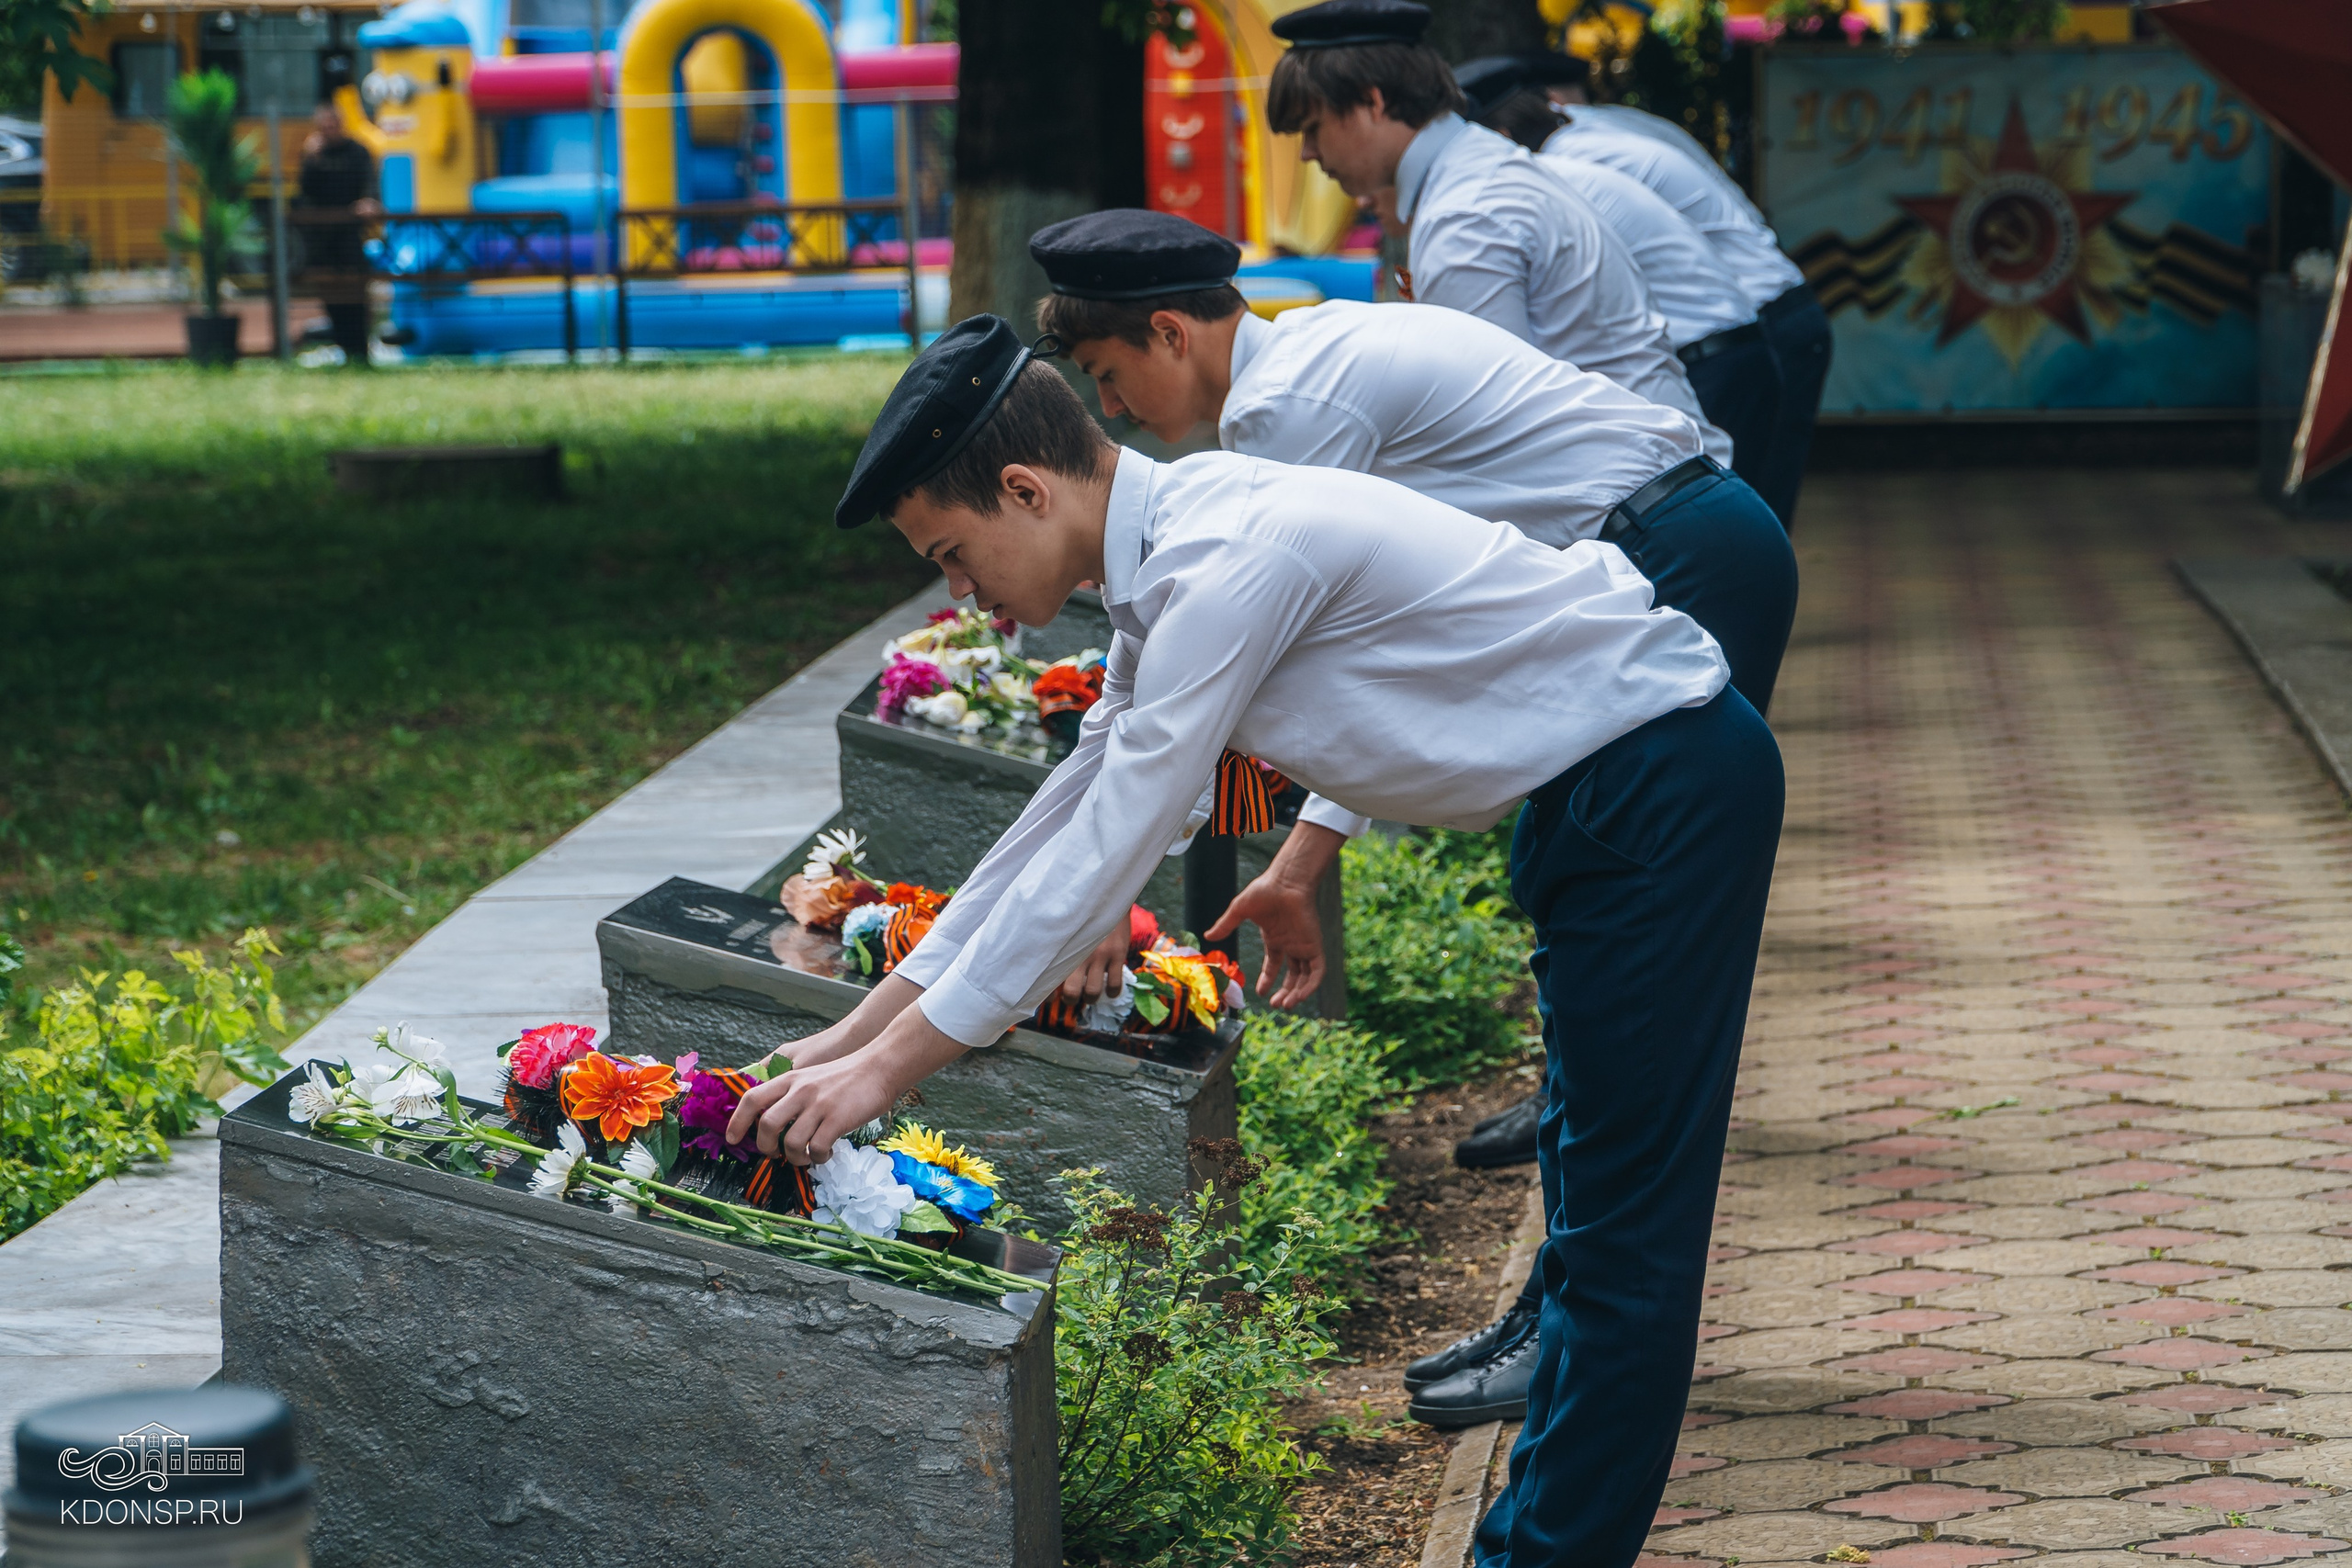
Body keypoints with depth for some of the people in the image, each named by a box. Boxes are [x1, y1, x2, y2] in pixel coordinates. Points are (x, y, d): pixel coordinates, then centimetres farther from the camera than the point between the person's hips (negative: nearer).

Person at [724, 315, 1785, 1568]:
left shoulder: (1232, 559, -26)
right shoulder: (1170, 550, 4)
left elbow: (1099, 861, -26)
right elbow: (1068, 811, 12)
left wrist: (882, 1072, -20)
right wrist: (857, 1030, 11)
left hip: (1668, 788, -10)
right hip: (1593, 794, 10)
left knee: (1623, 1217, -6)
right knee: (1583, 1192, 16)